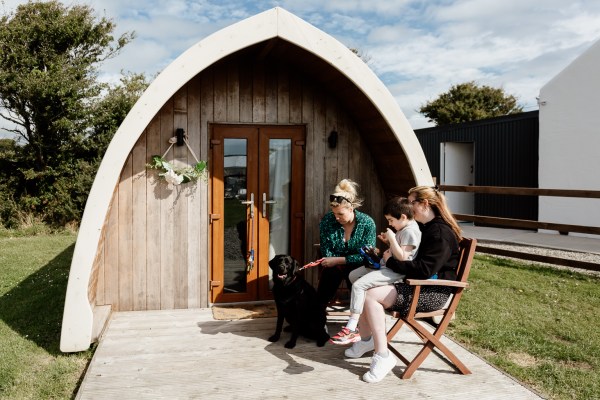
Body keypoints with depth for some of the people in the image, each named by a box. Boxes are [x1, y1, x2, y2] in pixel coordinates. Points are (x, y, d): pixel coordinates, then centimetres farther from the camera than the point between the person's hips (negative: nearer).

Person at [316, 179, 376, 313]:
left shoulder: (367, 223, -21)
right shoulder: (327, 220, -16)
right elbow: (326, 251, -10)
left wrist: (337, 260, -27)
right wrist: (338, 265, -23)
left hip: (357, 267, -1)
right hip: (334, 267, 2)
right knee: (321, 298, 1)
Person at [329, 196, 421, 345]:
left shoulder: (410, 231, -18)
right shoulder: (404, 228, 14)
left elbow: (402, 257, -24)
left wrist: (392, 238, -22)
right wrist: (388, 241, 11)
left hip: (395, 271, -11)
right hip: (386, 265, 12)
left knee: (359, 285, -22)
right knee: (353, 275, 14)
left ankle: (351, 329, -19)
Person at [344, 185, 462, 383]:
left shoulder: (441, 233, -16)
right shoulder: (425, 228, 15)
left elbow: (424, 270, -25)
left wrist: (390, 262, -16)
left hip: (433, 292, -10)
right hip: (417, 286, 10)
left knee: (371, 295, -24)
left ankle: (382, 356, -17)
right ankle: (366, 340, 11)